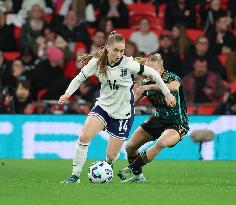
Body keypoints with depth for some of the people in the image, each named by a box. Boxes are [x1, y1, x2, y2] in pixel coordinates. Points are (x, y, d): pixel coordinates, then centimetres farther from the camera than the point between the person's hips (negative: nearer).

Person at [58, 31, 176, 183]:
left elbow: (152, 73, -9)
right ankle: (75, 175, -10)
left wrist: (167, 93, -4)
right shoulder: (97, 62, -9)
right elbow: (79, 79, 3)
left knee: (111, 156, -1)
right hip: (103, 106, 2)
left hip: (123, 113, -2)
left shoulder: (127, 63, -18)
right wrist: (67, 94, -13)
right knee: (84, 137, -22)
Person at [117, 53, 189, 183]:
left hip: (177, 124, -7)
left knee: (161, 143, -36)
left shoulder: (171, 77, -19)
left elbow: (174, 86, -45)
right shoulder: (147, 83, -3)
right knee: (130, 146, 5)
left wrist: (149, 86, -46)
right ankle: (137, 176, 28)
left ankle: (131, 169, -26)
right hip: (159, 119, 7)